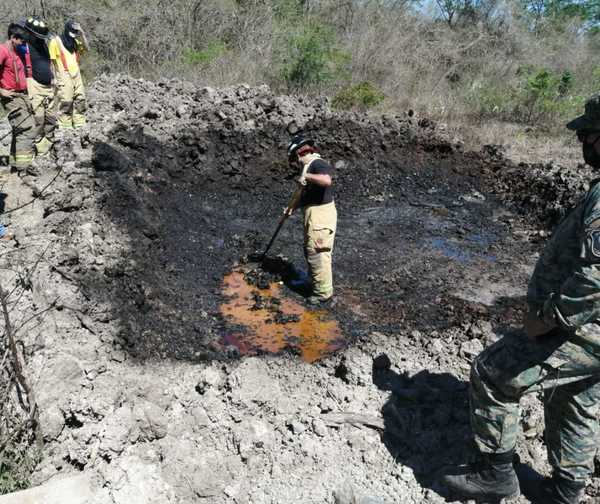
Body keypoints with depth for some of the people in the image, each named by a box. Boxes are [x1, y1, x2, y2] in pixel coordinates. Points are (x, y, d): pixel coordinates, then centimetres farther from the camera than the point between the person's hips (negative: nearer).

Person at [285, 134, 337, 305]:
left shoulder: (317, 164, -15)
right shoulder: (309, 166, 16)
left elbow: (327, 180, -38)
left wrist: (306, 176, -28)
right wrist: (292, 207, 21)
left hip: (320, 215, -11)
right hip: (313, 215, 11)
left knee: (318, 254, -4)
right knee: (310, 251, 22)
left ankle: (323, 292, 6)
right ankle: (315, 282, 39)